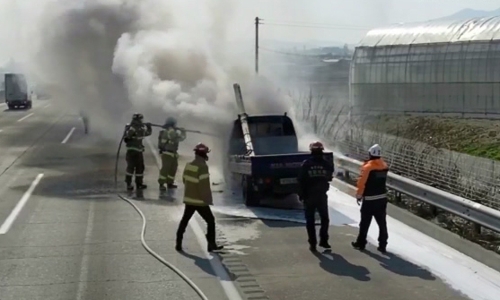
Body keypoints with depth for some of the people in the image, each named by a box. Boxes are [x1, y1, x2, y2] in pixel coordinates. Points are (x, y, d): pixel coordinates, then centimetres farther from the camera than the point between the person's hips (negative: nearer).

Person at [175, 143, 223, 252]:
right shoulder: (202, 166, -19)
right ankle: (211, 244, 8)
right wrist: (207, 199, -13)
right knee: (210, 221, 7)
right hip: (200, 201, -7)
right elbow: (204, 185, -21)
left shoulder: (188, 165, 2)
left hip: (189, 199, 7)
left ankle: (178, 244, 18)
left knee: (184, 221, 16)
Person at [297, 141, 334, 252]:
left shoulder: (306, 164, -10)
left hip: (309, 196, -1)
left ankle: (312, 243, 5)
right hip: (322, 195, 1)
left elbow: (301, 180, -9)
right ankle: (323, 240, 15)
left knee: (310, 220, 7)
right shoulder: (327, 164, -5)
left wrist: (301, 195, -1)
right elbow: (329, 178, 6)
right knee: (325, 218, 18)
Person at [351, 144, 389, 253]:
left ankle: (361, 243, 18)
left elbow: (362, 182, -13)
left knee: (365, 222, 8)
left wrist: (359, 195, -3)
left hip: (369, 199, -5)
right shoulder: (384, 166, 3)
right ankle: (382, 245, 10)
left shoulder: (368, 166, -16)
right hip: (382, 198, 5)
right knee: (382, 222, 8)